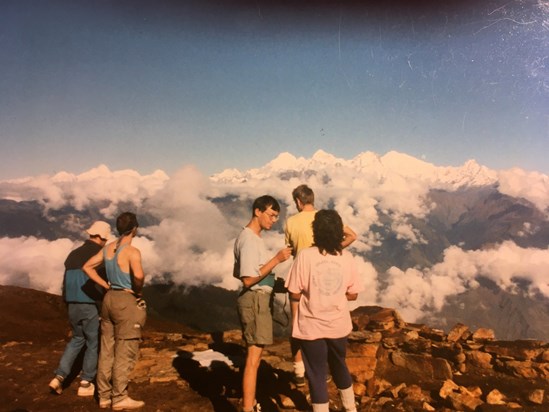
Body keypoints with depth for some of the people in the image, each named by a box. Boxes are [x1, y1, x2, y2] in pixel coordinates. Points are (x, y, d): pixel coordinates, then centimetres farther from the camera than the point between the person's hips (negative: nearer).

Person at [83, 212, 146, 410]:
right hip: (126, 301, -8)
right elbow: (138, 275, -33)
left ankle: (104, 396, 22)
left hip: (110, 299, 8)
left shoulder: (108, 248, 7)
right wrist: (138, 290, -12)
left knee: (107, 350, 13)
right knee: (125, 351, 2)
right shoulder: (132, 251, -17)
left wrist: (107, 286, 8)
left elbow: (87, 267, 12)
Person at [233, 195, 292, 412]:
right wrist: (276, 260, -25)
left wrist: (271, 278, 18)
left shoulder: (251, 237, 13)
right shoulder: (249, 239, -18)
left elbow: (239, 273, 19)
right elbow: (248, 280, -24)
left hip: (257, 299, 11)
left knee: (253, 355, 19)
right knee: (254, 357, -6)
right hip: (255, 300, -11)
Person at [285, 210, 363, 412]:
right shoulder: (347, 257, -5)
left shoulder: (305, 255, -14)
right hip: (338, 325, 4)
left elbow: (294, 295, -12)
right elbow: (352, 294, 1)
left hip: (311, 326, -4)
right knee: (339, 366, 26)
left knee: (317, 374, 10)